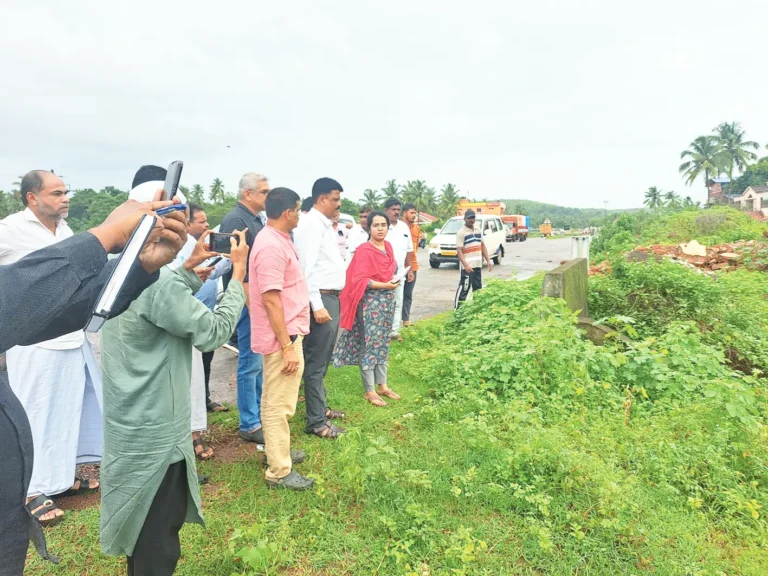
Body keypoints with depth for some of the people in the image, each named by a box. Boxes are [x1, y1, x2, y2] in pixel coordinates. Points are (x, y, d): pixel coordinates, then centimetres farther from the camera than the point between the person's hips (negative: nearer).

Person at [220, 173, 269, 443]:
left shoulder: (256, 219, 13)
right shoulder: (235, 220, -14)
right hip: (250, 302, -9)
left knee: (262, 362, 16)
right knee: (251, 363, -1)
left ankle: (261, 414, 29)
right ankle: (250, 425, 11)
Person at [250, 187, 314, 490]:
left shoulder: (277, 239, 11)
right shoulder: (271, 246, -22)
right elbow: (270, 299, -25)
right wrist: (287, 345, -24)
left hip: (287, 333, 11)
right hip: (282, 337, -11)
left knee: (276, 401, 21)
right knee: (279, 405, -1)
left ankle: (277, 451, 36)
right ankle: (279, 472, 10)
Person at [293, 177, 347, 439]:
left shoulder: (324, 224, 17)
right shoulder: (311, 223, -14)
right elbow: (306, 267, -21)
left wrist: (332, 300, 15)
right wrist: (317, 305, -24)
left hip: (331, 298, 10)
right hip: (321, 300, -10)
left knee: (322, 361, 19)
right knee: (316, 363, -2)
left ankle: (320, 407, 32)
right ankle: (316, 422, 7)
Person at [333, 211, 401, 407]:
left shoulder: (388, 246, 9)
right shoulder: (364, 251, -15)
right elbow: (359, 280, -20)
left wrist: (395, 279, 6)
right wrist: (384, 285, -23)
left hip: (388, 300, 8)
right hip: (370, 302, -8)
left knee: (383, 343, 14)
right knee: (369, 344, -2)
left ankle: (382, 385, 25)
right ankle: (369, 391, 7)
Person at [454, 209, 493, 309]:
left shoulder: (478, 229, 12)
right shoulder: (461, 232, -10)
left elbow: (482, 246, 18)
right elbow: (459, 250, -16)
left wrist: (488, 260, 11)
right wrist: (465, 265, -28)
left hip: (478, 265, 7)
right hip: (467, 266, -7)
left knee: (478, 289, 15)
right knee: (464, 288, -7)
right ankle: (457, 308, -1)